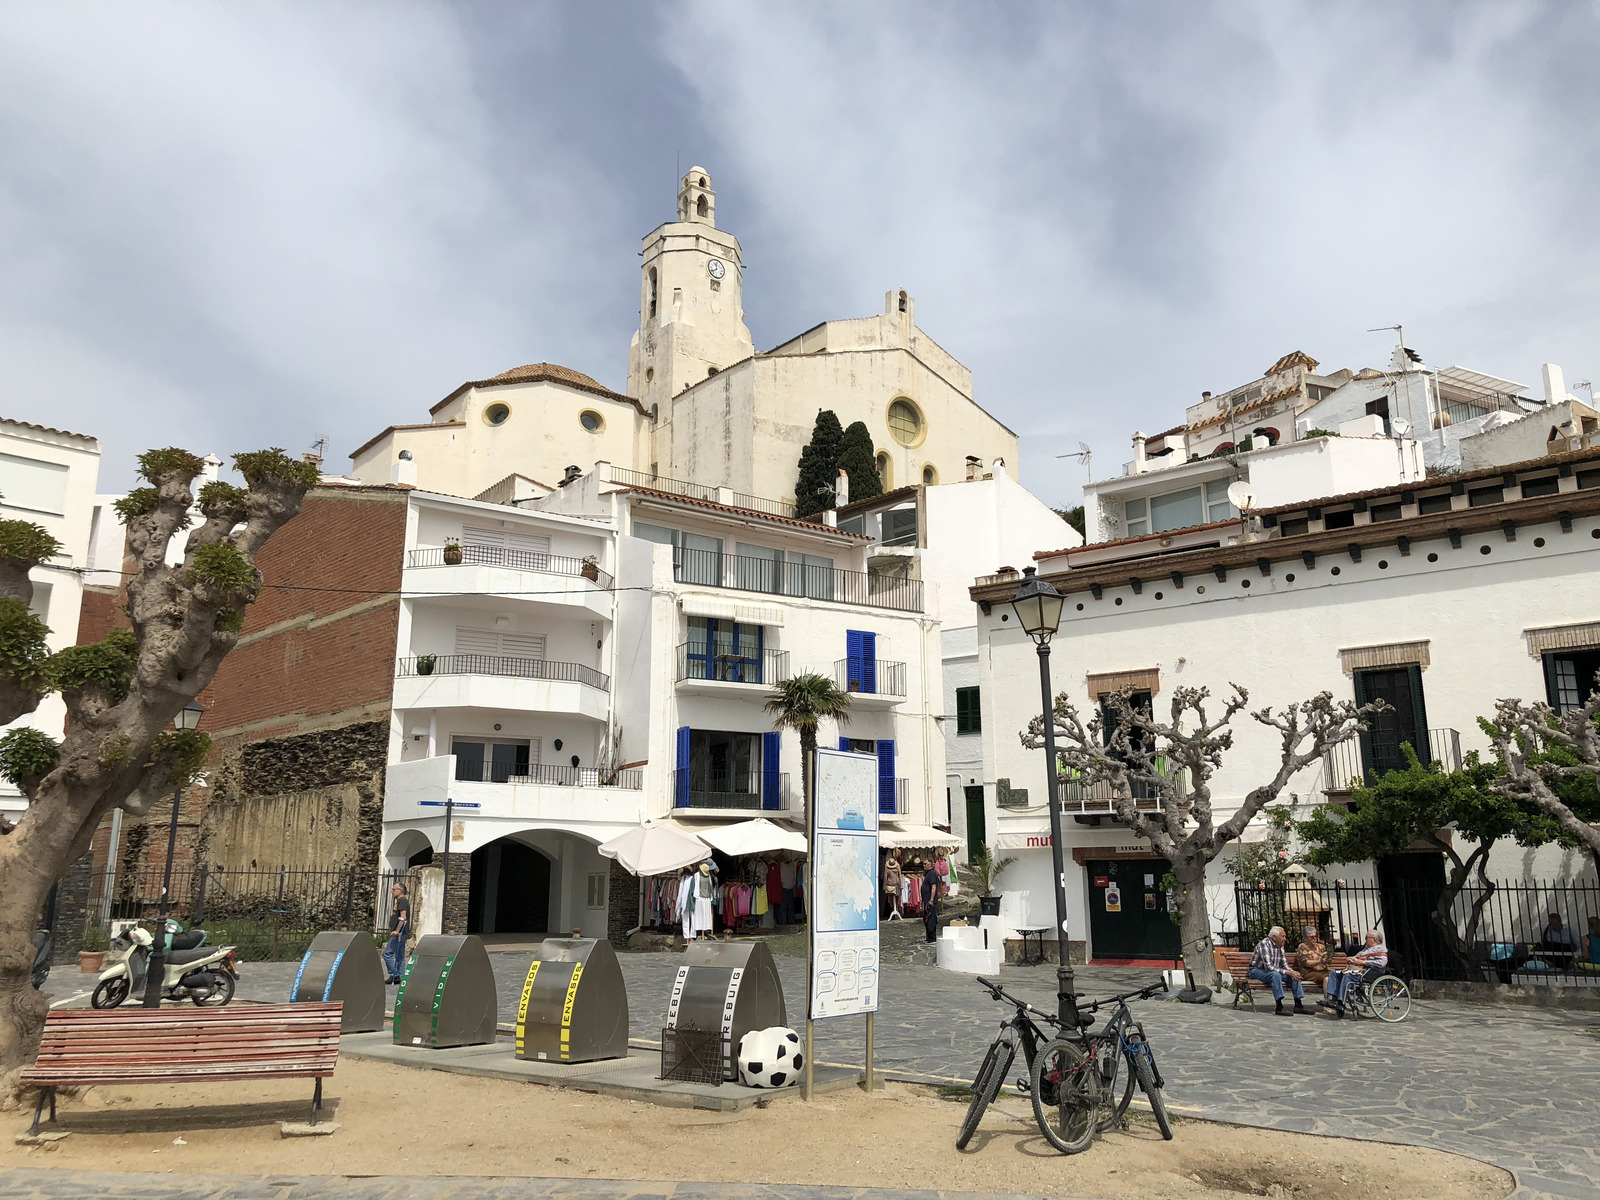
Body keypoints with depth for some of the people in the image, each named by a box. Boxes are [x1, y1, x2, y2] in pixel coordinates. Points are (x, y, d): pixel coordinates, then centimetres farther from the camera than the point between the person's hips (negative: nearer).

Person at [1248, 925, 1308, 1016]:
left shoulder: (1280, 946, 4)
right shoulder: (1264, 944, -23)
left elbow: (1284, 964, 6)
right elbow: (1268, 966, -29)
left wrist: (1293, 971, -16)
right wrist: (1288, 972, -31)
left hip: (1274, 971, 8)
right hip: (1257, 970, -8)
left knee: (1294, 976, -8)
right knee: (1275, 974, -36)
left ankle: (1298, 1005, -7)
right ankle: (1279, 1007, -37)